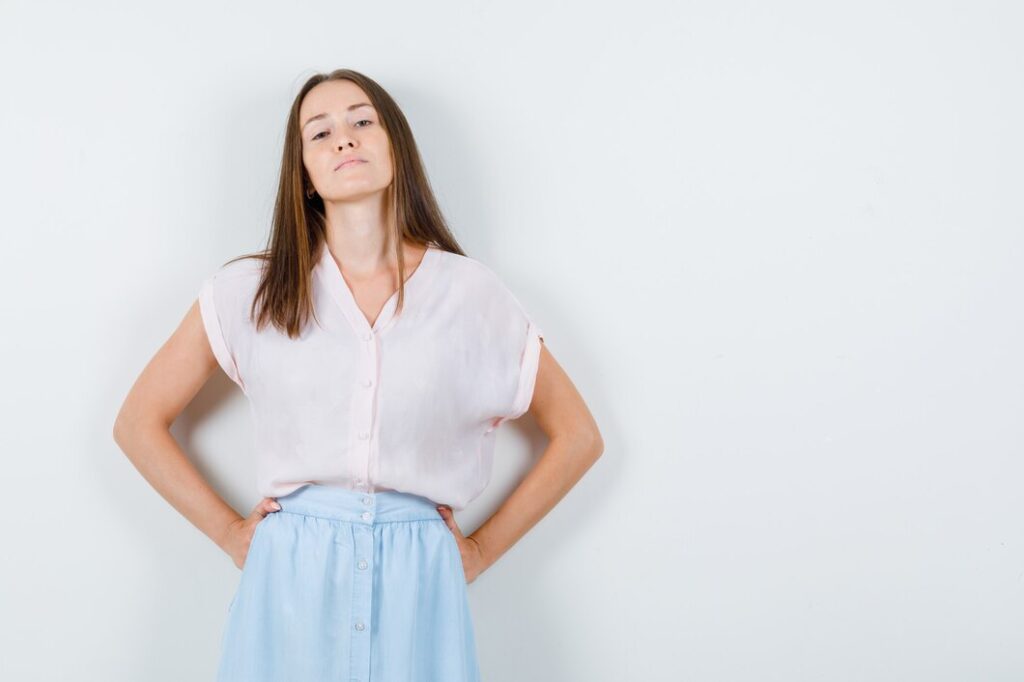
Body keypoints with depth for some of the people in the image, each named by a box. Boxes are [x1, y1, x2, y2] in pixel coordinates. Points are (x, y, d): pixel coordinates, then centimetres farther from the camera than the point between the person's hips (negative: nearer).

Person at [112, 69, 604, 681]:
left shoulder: (470, 293, 1)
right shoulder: (252, 290, 1)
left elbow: (578, 436, 9)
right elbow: (140, 423, 8)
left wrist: (484, 549, 5)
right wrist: (230, 533, 3)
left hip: (418, 584, 0)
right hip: (291, 579, 0)